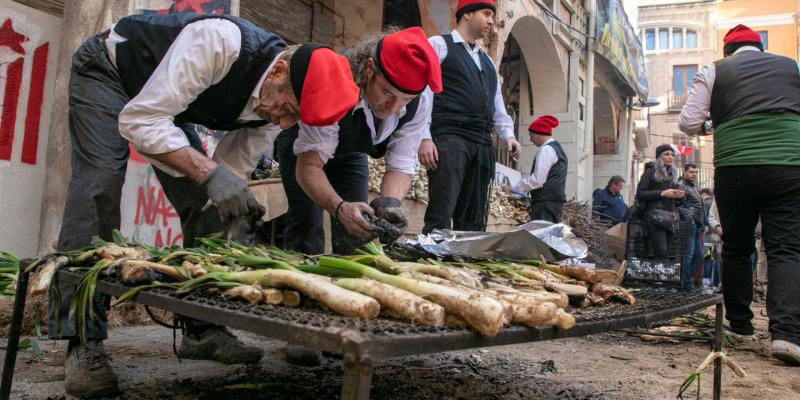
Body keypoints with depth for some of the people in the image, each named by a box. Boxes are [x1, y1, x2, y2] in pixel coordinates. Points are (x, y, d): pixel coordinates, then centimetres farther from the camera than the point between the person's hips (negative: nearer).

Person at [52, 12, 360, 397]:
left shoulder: (272, 104, -16)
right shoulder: (219, 42, -39)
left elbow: (229, 171, -7)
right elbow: (139, 120, -38)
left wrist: (243, 212, -24)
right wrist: (210, 173, -47)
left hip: (164, 101, 6)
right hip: (105, 71, -6)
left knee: (204, 205, -6)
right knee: (100, 184, -23)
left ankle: (201, 330, 2)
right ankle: (82, 342, -17)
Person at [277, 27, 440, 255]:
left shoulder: (419, 102, -28)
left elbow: (401, 165, -23)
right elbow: (309, 166, -39)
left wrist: (389, 202, -44)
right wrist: (340, 207, -56)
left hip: (352, 148, 4)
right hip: (304, 144, -3)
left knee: (357, 226, -1)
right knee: (308, 220, -14)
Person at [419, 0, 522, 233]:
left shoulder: (487, 61, 27)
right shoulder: (439, 45, 6)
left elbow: (497, 106, 27)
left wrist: (507, 135, 8)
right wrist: (424, 137, -15)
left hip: (482, 145, 7)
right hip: (448, 138, -7)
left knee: (473, 221, 5)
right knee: (441, 216, -15)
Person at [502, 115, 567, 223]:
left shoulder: (546, 149, -10)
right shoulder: (557, 148, 22)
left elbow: (537, 180, -17)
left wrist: (512, 188, -9)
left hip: (546, 202, -10)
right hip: (555, 200, 10)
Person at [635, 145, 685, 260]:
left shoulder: (673, 174, 22)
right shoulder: (650, 172, 5)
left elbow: (677, 203, 27)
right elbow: (640, 194, -6)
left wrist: (680, 197, 4)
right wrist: (662, 193, -12)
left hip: (671, 219, 6)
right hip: (655, 216, -6)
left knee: (666, 252, 0)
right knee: (661, 250, -20)